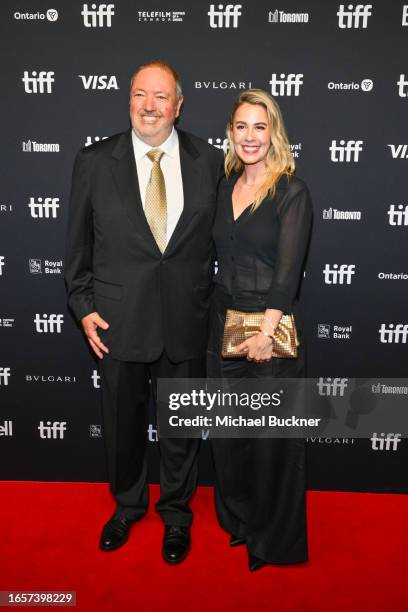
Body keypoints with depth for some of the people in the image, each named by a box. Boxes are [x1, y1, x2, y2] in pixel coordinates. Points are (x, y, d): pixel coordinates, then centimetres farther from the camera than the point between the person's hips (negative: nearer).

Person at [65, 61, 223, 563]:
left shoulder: (209, 161, -1)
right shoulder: (94, 162, -2)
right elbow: (78, 244, 3)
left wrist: (212, 305, 3)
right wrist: (83, 307, -2)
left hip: (186, 322, 0)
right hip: (119, 320, 0)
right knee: (122, 422, 17)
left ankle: (176, 513, 41)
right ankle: (127, 506, 45)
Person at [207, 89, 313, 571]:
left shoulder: (292, 192, -9)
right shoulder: (227, 186, 9)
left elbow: (288, 270, -16)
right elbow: (222, 256, 10)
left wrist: (265, 332, -24)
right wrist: (223, 314, 4)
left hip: (271, 327, -6)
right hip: (223, 321, 6)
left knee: (272, 435, 7)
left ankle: (274, 539, 29)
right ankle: (238, 517, 40)